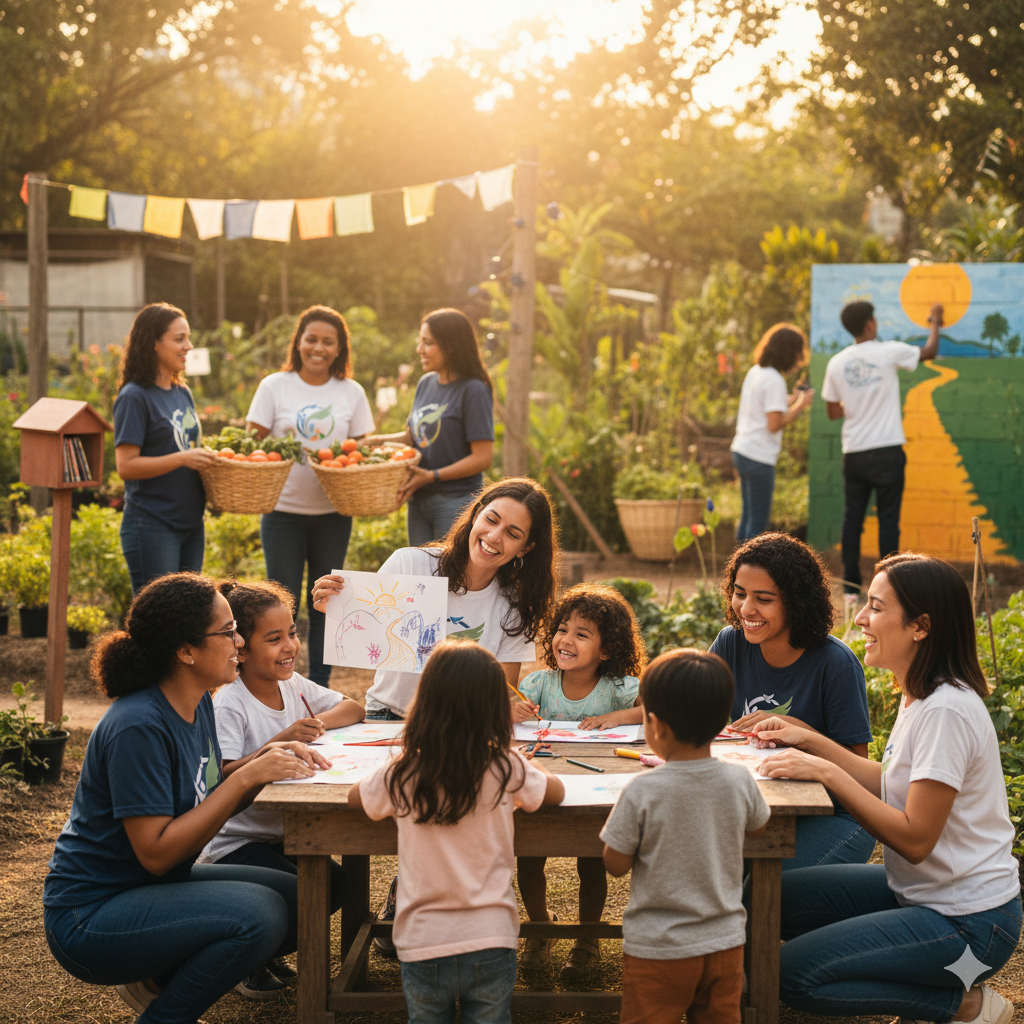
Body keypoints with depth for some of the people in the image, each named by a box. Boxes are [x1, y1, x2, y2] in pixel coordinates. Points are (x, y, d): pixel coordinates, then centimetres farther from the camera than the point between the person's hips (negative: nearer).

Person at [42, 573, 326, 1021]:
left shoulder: (198, 703, 2)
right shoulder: (138, 727, -25)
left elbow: (208, 806, 9)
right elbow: (156, 852, -26)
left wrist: (268, 759, -8)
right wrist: (246, 777, -25)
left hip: (153, 888, 9)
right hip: (88, 915, -9)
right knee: (258, 914, -27)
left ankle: (158, 980, 11)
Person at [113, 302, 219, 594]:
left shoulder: (183, 393, 14)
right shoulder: (134, 397, -10)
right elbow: (126, 466, -16)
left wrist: (212, 459, 4)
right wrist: (182, 459, -24)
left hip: (190, 524, 8)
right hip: (151, 525, -8)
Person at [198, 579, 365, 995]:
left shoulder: (292, 685, 2)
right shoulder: (229, 705, -20)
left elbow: (353, 709, 6)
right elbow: (222, 779, -31)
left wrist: (318, 722, -15)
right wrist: (280, 741, -39)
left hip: (281, 836, 7)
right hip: (232, 844, -7)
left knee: (336, 884, -6)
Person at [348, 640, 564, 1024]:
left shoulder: (402, 776, -7)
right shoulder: (505, 769, -9)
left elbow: (355, 797, 15)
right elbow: (556, 791, 12)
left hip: (422, 944, 0)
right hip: (490, 940, 0)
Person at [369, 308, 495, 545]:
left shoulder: (473, 391, -13)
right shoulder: (426, 383, 10)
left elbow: (482, 458, -16)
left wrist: (432, 476, -19)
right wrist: (374, 441, 3)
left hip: (456, 502, -7)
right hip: (420, 502, 7)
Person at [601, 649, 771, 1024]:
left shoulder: (642, 792, -20)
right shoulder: (740, 782, -9)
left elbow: (616, 864, -11)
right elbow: (758, 826, 12)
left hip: (658, 950, -3)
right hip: (725, 941, 4)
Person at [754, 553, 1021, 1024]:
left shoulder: (945, 712, -25)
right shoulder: (920, 696, 5)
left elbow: (914, 839, -25)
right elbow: (893, 785, 13)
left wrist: (827, 773, -23)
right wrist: (811, 742, 8)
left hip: (967, 923, -10)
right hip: (919, 891, 10)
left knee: (794, 975, -15)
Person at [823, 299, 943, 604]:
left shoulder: (836, 363, 1)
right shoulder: (889, 353, -8)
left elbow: (833, 412, 8)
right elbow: (929, 352, 9)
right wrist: (935, 323, 26)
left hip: (853, 453, 3)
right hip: (887, 451, -3)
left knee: (852, 518, 9)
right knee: (888, 518, 2)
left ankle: (850, 589, 11)